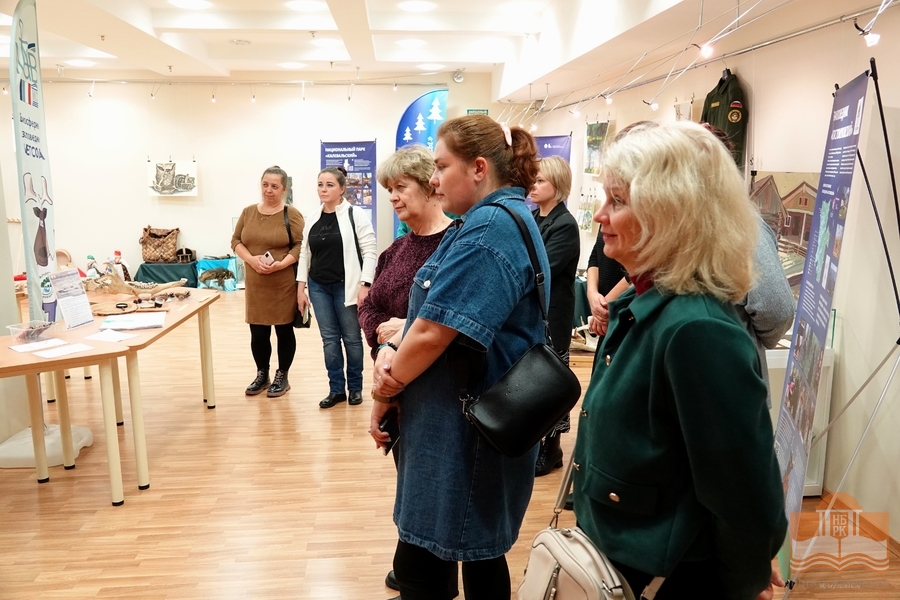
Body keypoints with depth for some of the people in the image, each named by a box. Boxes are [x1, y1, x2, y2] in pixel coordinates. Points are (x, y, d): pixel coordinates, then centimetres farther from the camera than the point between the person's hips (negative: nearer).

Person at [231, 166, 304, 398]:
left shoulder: (292, 214, -6)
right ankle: (262, 375, 27)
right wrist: (251, 259, -9)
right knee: (258, 333, 9)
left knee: (284, 330, 7)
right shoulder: (248, 212, 7)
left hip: (284, 284, -4)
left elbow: (301, 246, -9)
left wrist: (281, 264, -21)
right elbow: (236, 241, 8)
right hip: (255, 284, 4)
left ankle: (282, 377, 21)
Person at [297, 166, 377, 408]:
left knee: (351, 338, 6)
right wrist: (301, 288, 7)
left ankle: (355, 387, 21)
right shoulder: (312, 219, 9)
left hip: (346, 286, -4)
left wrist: (364, 286, -15)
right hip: (319, 287, 5)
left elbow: (369, 252, -9)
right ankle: (336, 389, 19)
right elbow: (304, 254, 11)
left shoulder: (356, 215, -7)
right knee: (329, 339, 9)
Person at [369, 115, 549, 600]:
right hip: (461, 423, 10)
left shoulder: (489, 228, -20)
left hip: (466, 430, -10)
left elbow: (433, 331, -24)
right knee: (478, 554, 22)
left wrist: (383, 393, -8)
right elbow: (430, 313, 12)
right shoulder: (504, 220, 14)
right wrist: (390, 354, -5)